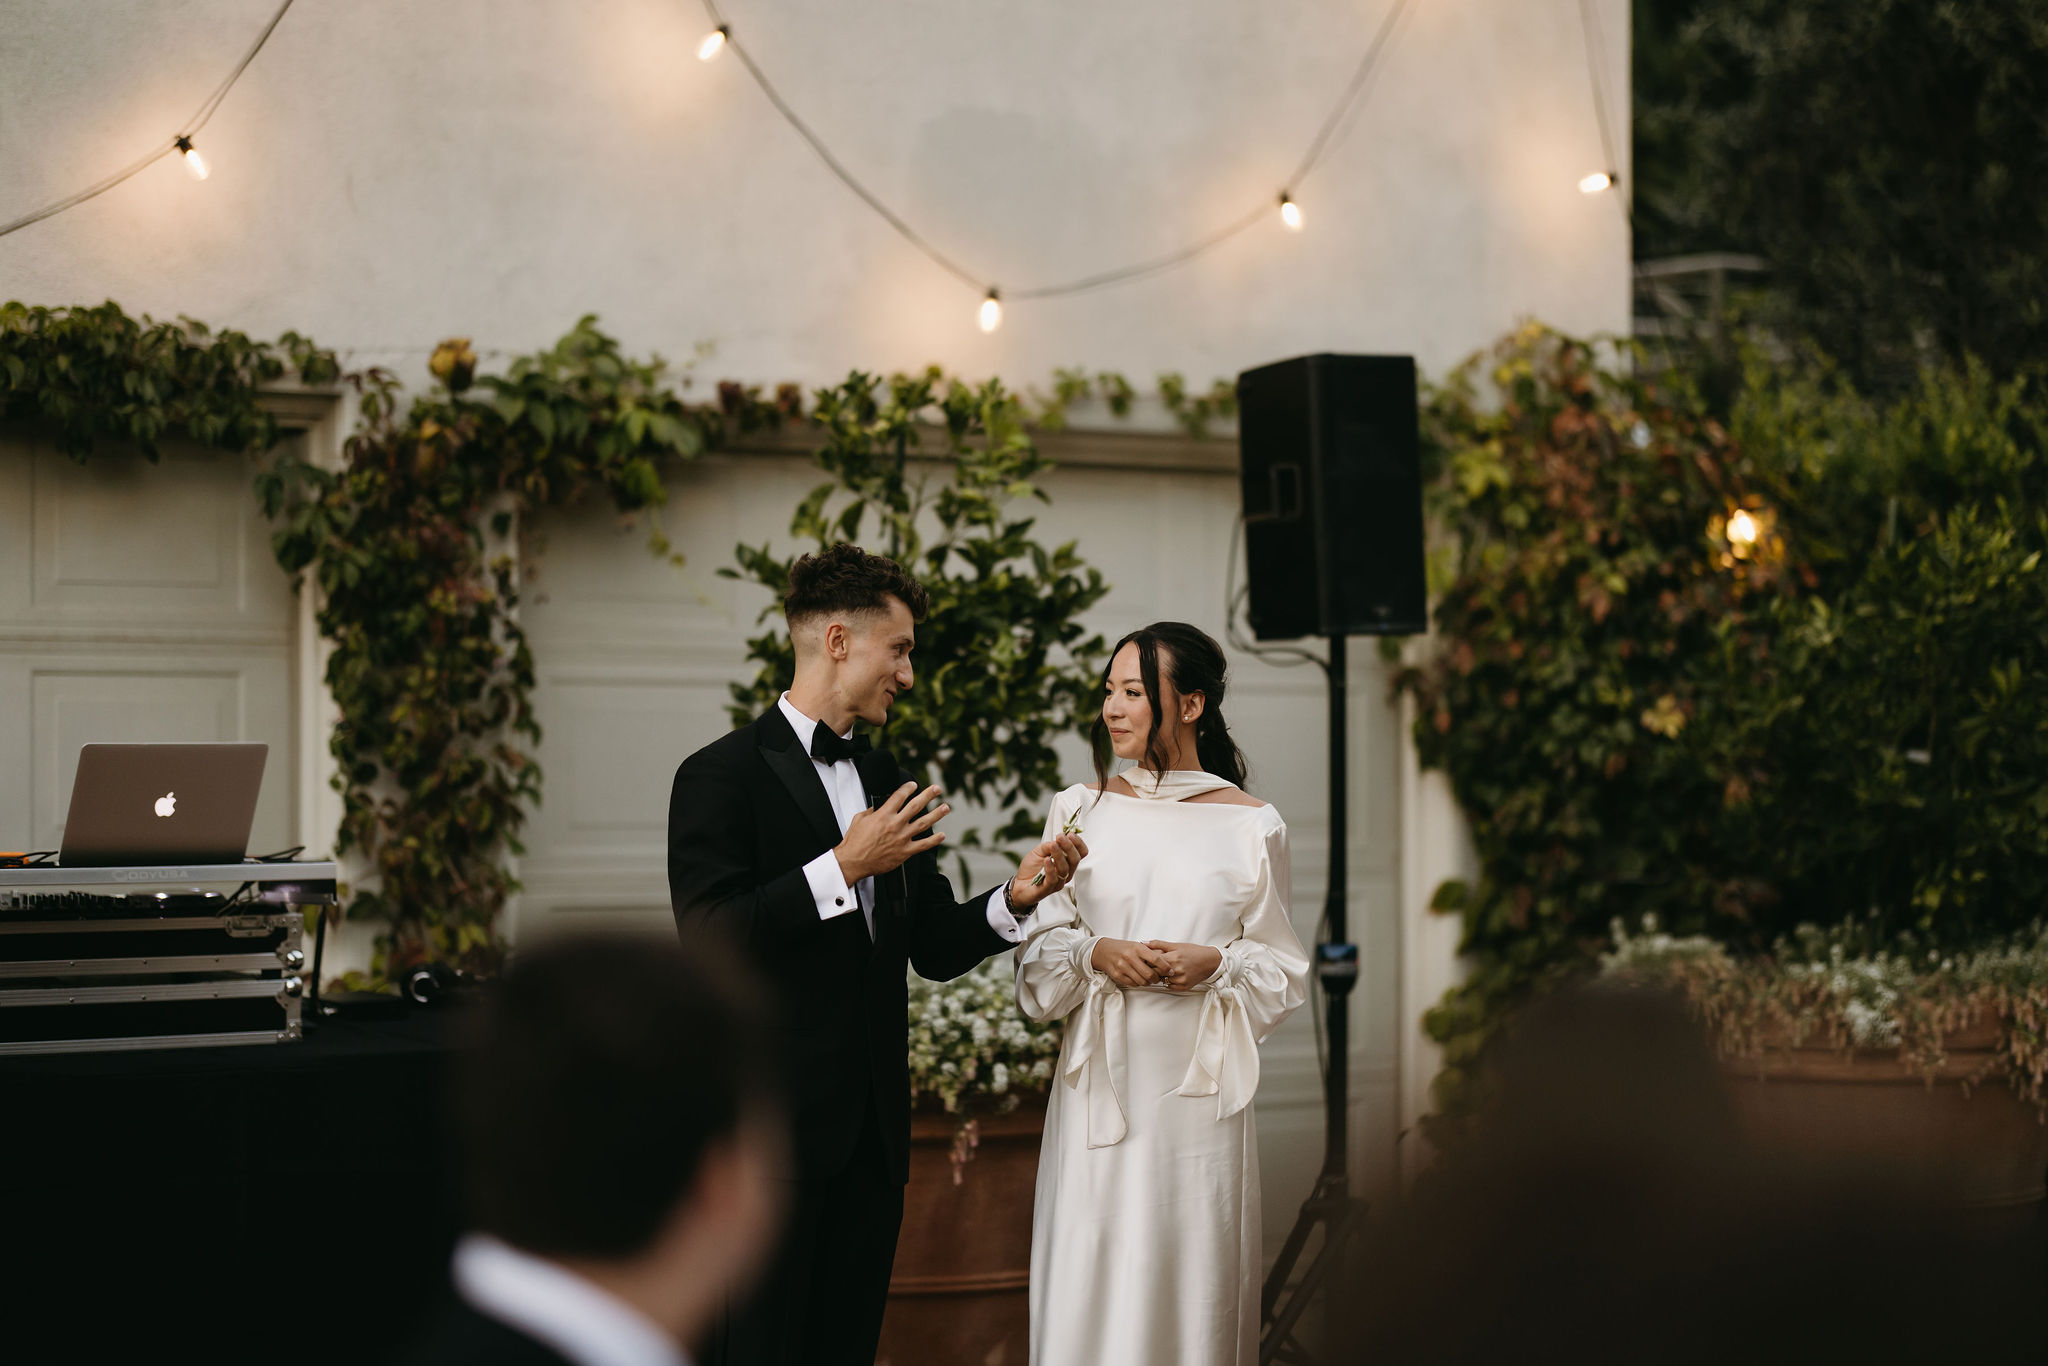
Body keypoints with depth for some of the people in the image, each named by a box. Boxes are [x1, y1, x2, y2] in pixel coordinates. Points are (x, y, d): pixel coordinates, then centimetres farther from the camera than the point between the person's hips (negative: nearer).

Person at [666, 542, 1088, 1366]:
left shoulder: (882, 779, 16)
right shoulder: (721, 775, -7)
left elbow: (934, 947, 15)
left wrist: (1014, 899, -4)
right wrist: (842, 868, -21)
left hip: (871, 1129, 7)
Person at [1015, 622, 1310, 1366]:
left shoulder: (1250, 824, 1)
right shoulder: (1079, 811, 7)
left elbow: (1283, 971, 6)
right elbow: (1037, 953, 9)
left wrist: (1216, 964, -12)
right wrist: (1094, 954, -10)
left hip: (1198, 1086, -1)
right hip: (1102, 1081, 1)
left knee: (1190, 1272, 2)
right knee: (1089, 1280, 0)